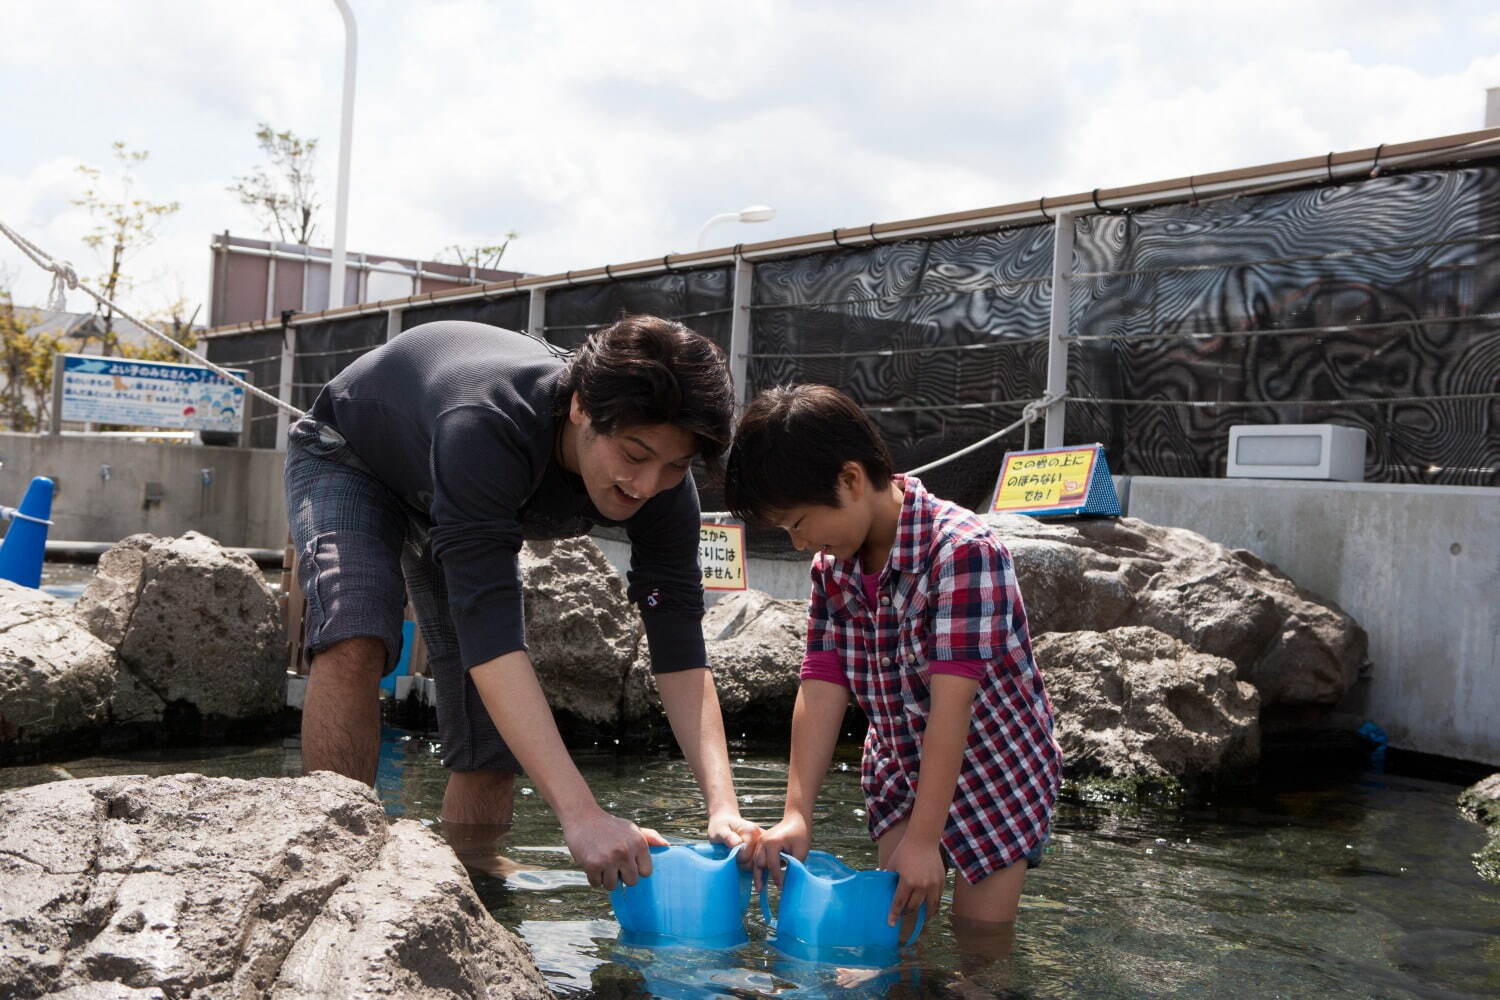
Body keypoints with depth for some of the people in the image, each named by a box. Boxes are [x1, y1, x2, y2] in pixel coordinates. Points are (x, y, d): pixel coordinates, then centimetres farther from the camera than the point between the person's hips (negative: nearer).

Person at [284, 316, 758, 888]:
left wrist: (723, 807, -42)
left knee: (493, 734, -2)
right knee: (356, 638, -34)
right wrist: (579, 814, -58)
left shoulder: (662, 482, -29)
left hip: (471, 507, 5)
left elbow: (680, 654, -29)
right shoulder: (485, 430, -47)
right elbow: (490, 636, -53)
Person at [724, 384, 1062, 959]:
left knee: (981, 943, 0)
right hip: (898, 764, 6)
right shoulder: (832, 565, -8)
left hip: (996, 765, -5)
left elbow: (952, 700, -33)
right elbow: (822, 685, -12)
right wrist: (795, 814, -19)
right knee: (896, 927, 5)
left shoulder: (962, 550, -31)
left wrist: (924, 839, -33)